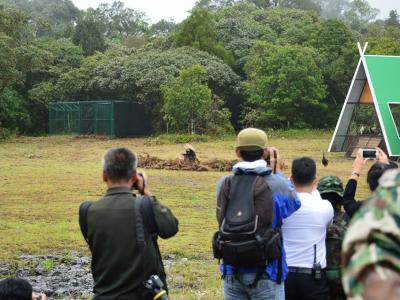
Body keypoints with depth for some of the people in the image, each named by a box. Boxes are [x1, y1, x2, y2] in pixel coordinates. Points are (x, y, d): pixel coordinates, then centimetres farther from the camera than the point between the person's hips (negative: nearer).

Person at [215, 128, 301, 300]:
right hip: (265, 272, -3)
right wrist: (278, 171, 15)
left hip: (232, 271, 4)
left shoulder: (224, 184, -4)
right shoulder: (276, 184, -12)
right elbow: (294, 203, 7)